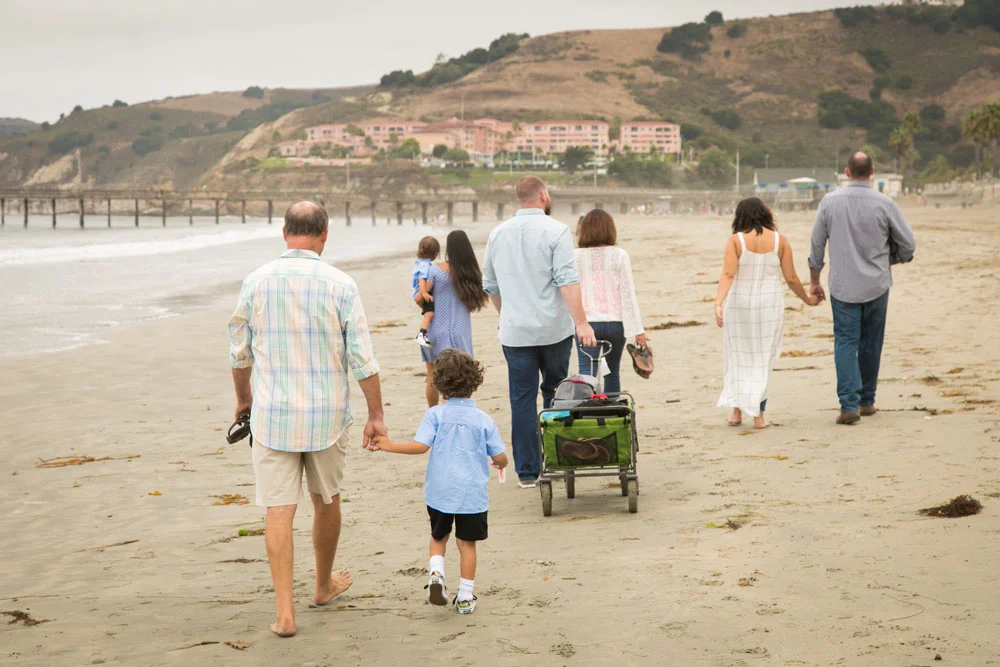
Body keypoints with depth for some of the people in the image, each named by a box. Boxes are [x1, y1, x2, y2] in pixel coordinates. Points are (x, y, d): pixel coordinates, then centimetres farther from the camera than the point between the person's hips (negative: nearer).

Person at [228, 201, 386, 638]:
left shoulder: (256, 282, -4)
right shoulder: (339, 285, -9)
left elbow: (240, 352, 7)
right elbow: (362, 359, -9)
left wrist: (243, 398, 24)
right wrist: (376, 415, 1)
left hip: (272, 416, 0)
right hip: (327, 414, 0)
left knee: (279, 510, 1)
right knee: (326, 500, 20)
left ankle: (285, 612, -6)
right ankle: (324, 585, 38)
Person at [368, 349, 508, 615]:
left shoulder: (435, 414, -6)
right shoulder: (484, 420, -2)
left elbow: (420, 446, -15)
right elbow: (499, 457, -1)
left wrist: (389, 446, -3)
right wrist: (501, 463, 23)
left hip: (439, 492, 0)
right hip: (472, 493, 0)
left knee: (438, 536, 21)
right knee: (467, 542, 9)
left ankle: (436, 573, -4)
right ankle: (465, 597, 11)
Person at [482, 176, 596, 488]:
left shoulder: (498, 234, 8)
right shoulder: (555, 231, -7)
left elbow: (490, 285, 17)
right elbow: (567, 280, -17)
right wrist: (581, 322, -19)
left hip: (515, 331, 2)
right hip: (554, 329, -2)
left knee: (522, 399, 3)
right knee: (555, 393, 14)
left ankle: (527, 471, 3)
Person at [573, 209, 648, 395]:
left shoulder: (576, 257, -2)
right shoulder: (620, 256, -3)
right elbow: (628, 294, -4)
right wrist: (637, 330, -2)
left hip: (586, 323, -1)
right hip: (615, 323, 1)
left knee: (587, 372, -6)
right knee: (612, 373, 16)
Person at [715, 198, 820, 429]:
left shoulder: (736, 240, -6)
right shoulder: (779, 240, -2)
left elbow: (728, 274, -17)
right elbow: (791, 278, 0)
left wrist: (718, 303, -25)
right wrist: (807, 298, 17)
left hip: (739, 304, -1)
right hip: (769, 305, 1)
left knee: (738, 357, 13)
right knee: (762, 358, 9)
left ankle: (737, 411, 12)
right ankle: (758, 415, 8)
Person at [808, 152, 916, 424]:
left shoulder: (830, 202, -4)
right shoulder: (884, 204, -8)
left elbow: (817, 244, 3)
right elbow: (908, 245, -2)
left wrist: (815, 281, 14)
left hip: (843, 286, 0)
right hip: (876, 285, 0)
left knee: (845, 343, 0)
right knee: (871, 344, 13)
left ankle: (849, 404, -13)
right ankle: (867, 401, 23)